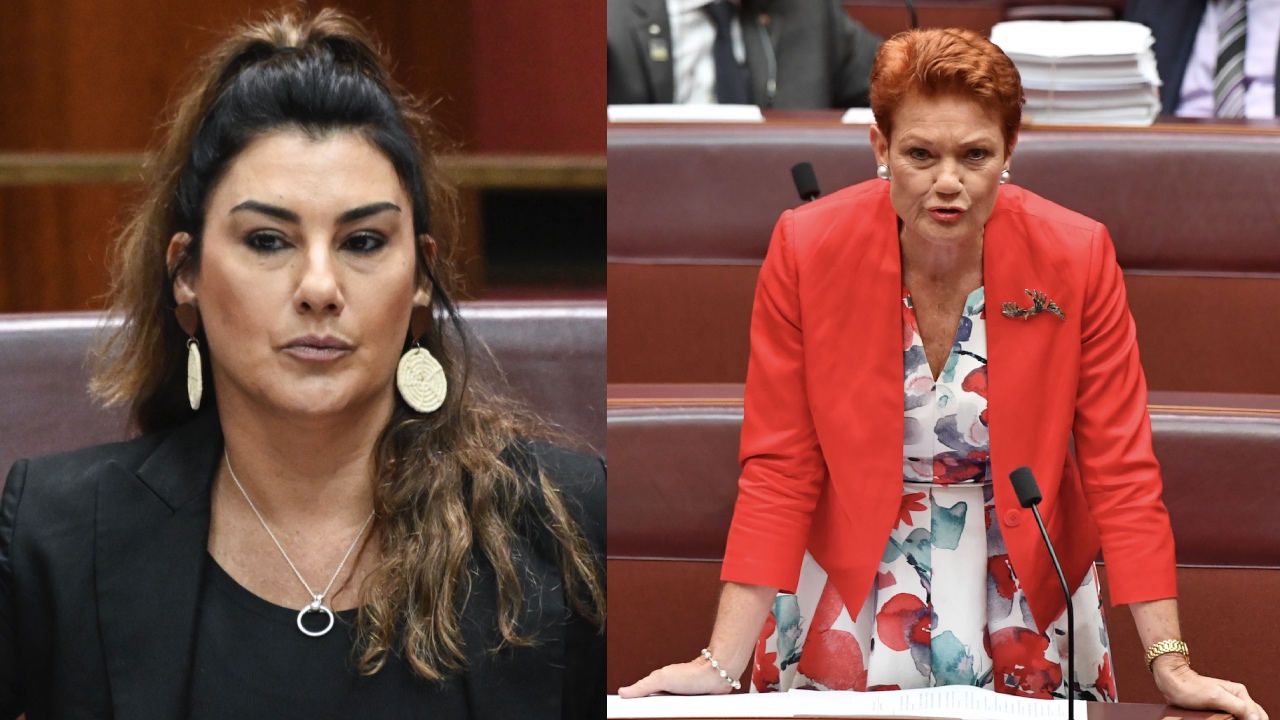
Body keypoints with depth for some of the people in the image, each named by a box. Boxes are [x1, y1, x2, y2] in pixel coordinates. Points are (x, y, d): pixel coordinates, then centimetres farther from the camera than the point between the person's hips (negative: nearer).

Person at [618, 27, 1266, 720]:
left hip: (1021, 581, 1)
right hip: (852, 580, 0)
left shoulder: (1075, 258, -16)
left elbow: (1121, 471, -10)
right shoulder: (807, 249, -16)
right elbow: (778, 471, -11)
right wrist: (723, 663, -17)